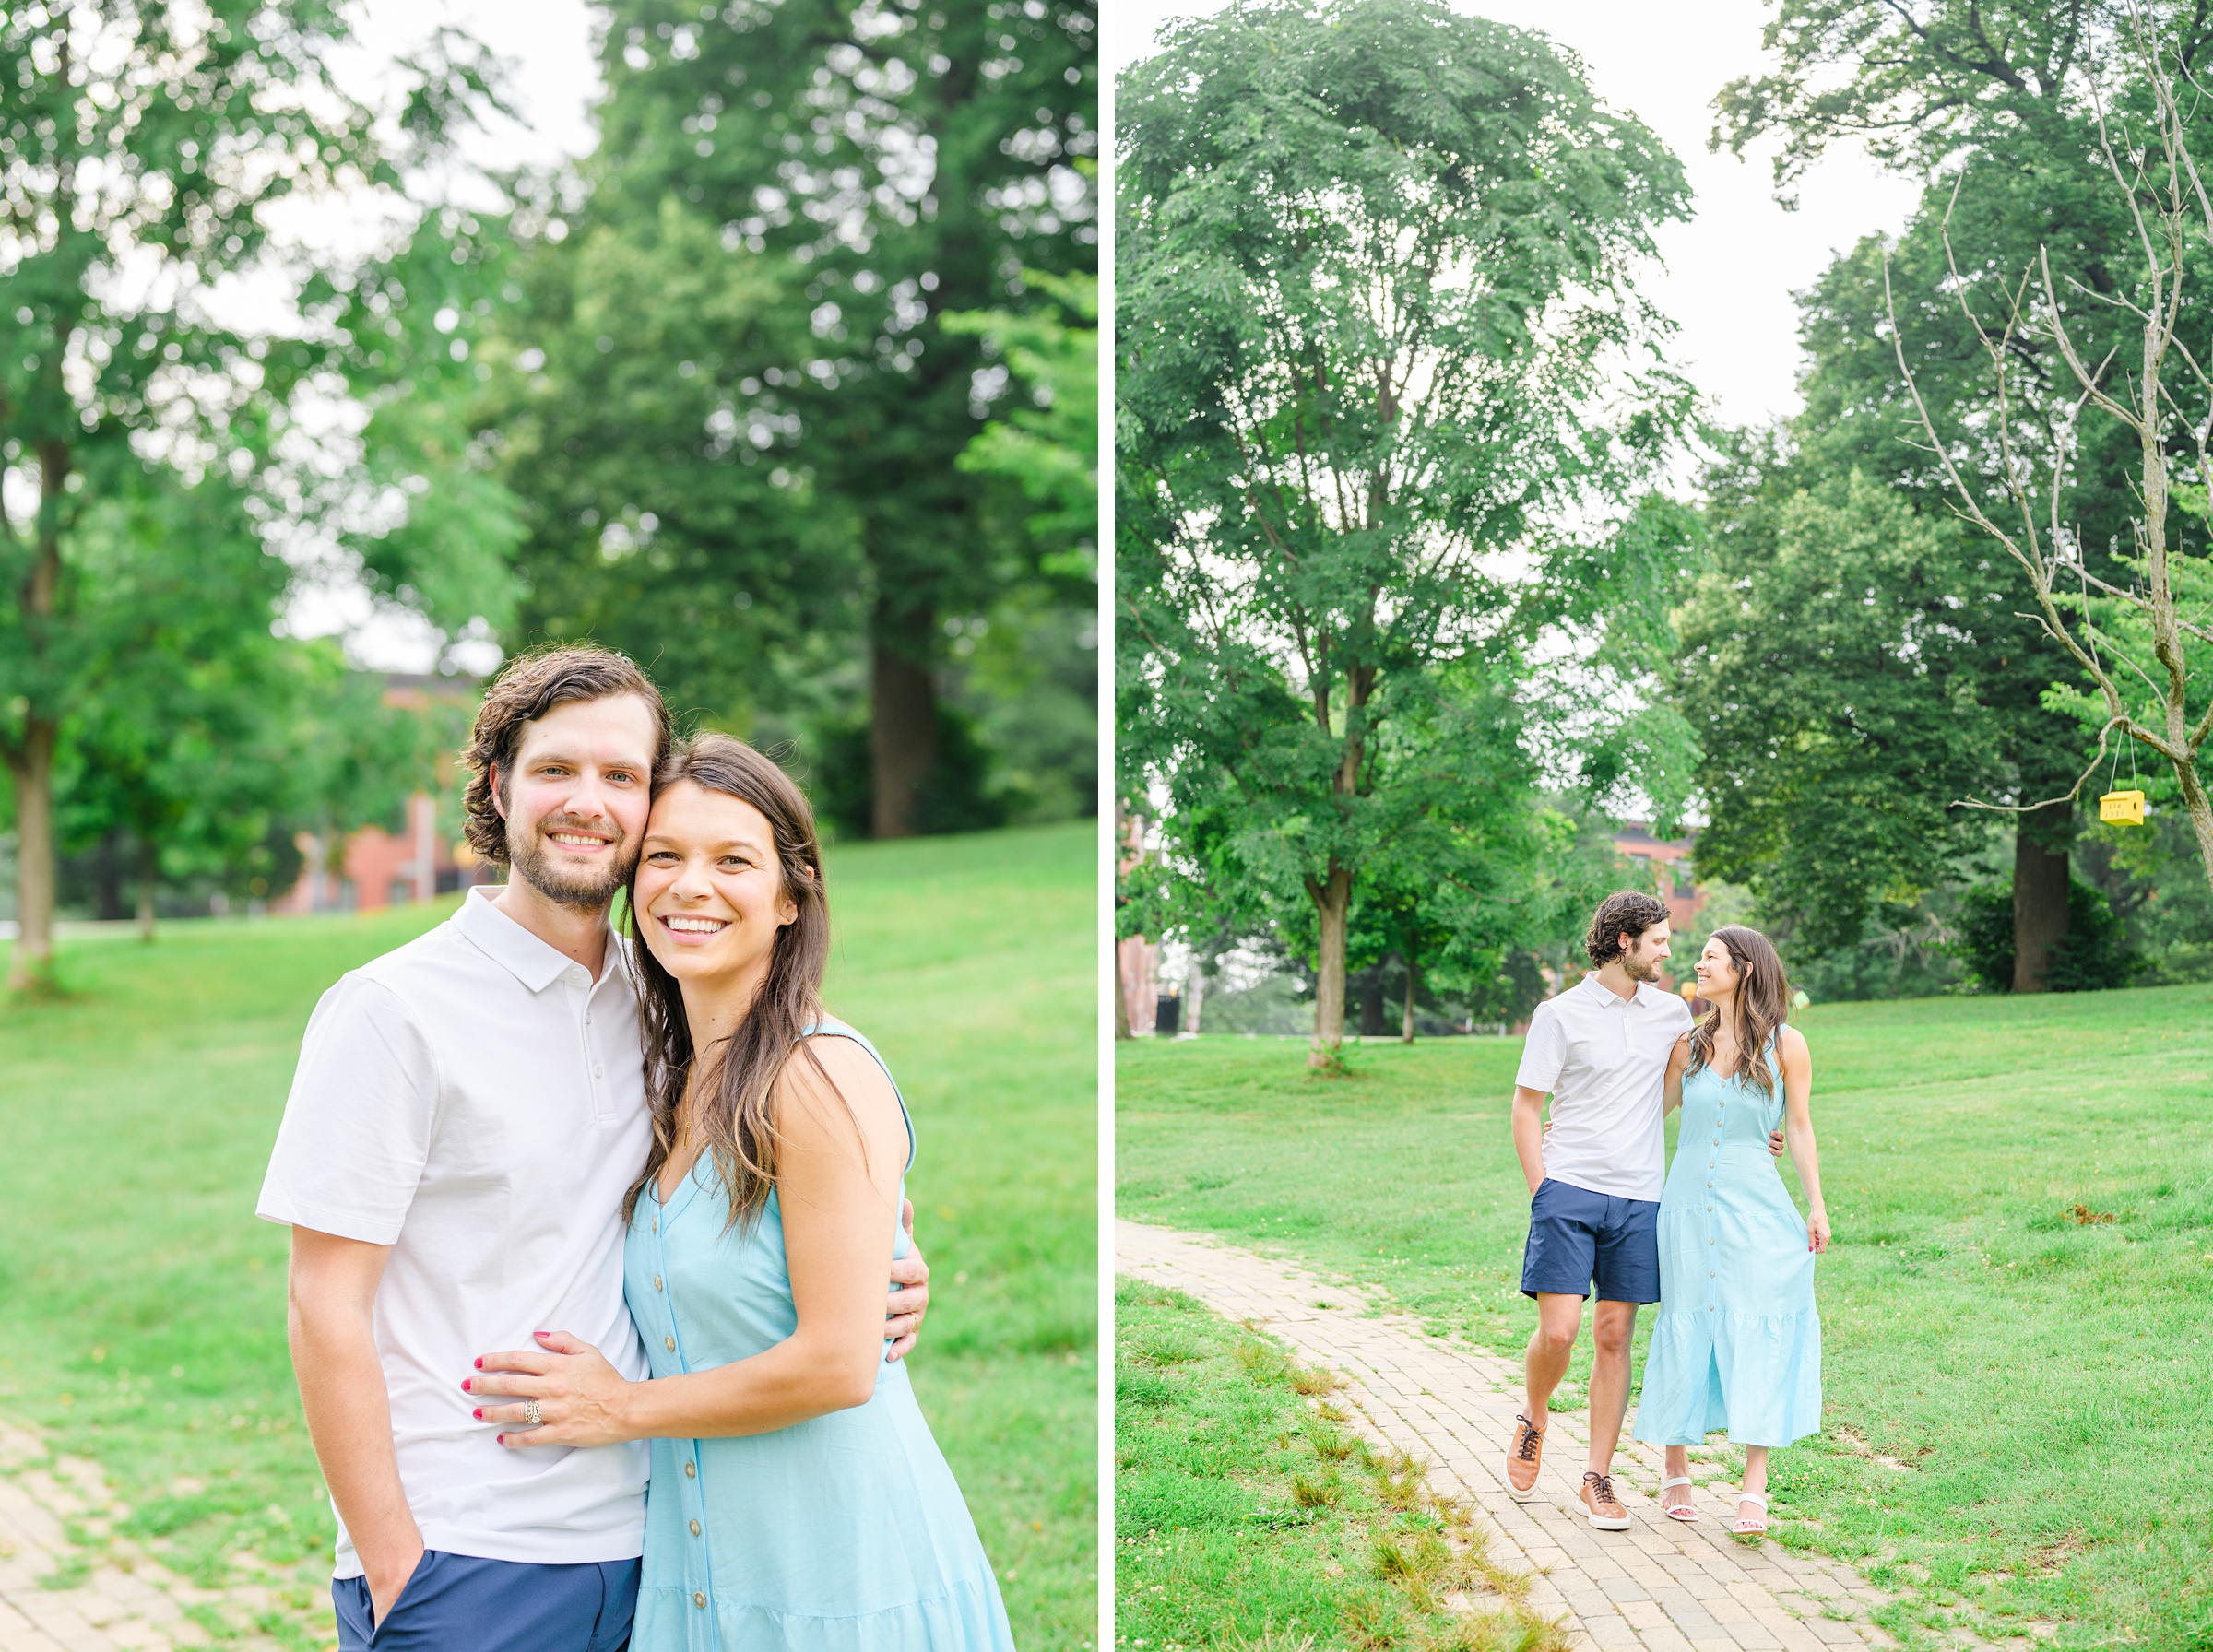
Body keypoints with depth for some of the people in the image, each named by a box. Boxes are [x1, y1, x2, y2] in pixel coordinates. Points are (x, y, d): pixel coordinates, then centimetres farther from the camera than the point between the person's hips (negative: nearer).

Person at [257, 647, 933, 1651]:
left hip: (633, 1546, 5)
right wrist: (392, 1568, -12)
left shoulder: (657, 1005, 8)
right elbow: (326, 1310, -9)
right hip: (460, 1562, -5)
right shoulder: (393, 1009, -8)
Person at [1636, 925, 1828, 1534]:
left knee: (1755, 1339, -5)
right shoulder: (1688, 1044, 6)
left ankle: (1753, 1489, -2)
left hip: (1757, 1211, -2)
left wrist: (1816, 1206, 0)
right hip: (1688, 1205, 2)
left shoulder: (1785, 1044, 0)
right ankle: (1676, 1468, 20)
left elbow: (1800, 1129, 3)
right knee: (1685, 1335, 5)